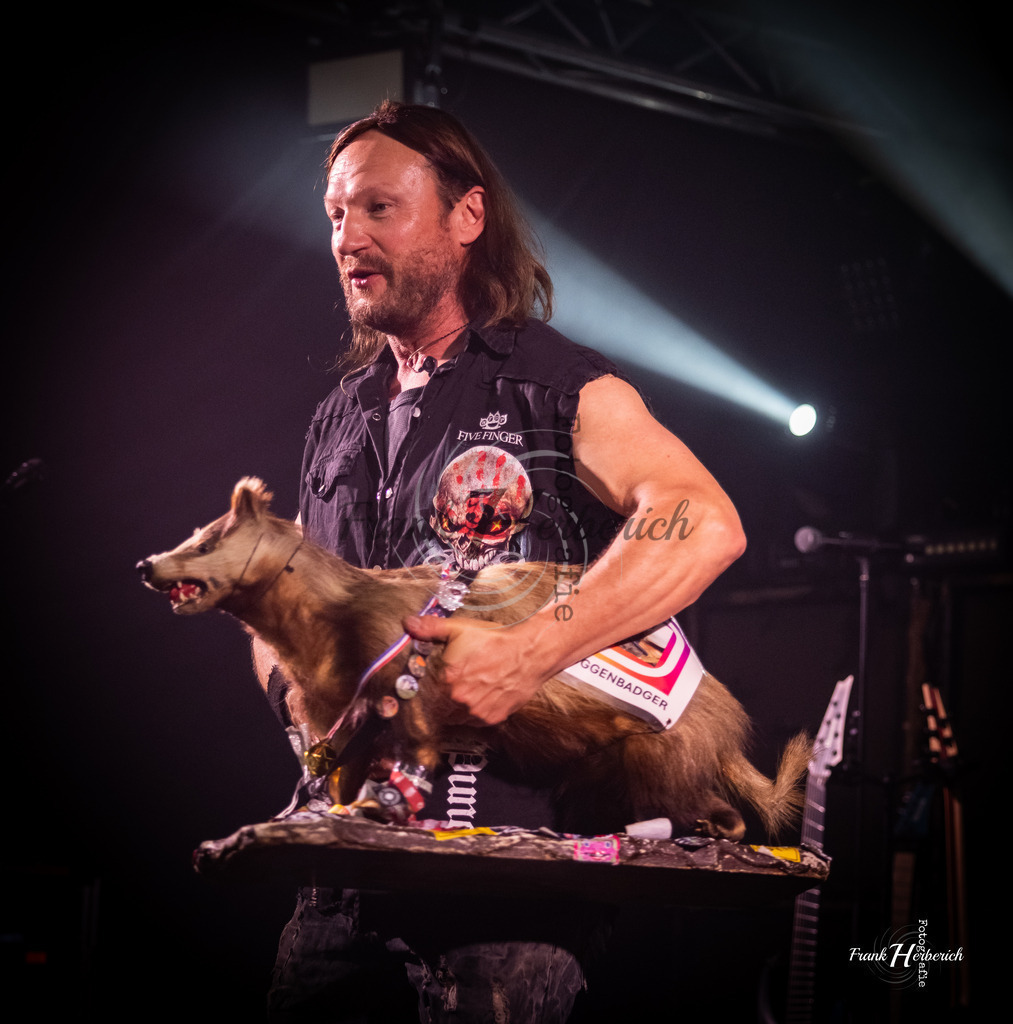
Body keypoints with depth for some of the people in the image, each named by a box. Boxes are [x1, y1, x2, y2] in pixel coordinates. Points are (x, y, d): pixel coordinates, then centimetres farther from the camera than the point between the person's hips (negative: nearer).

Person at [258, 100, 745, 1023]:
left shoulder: (563, 390, -1)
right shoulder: (339, 420, 20)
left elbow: (707, 524, -17)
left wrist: (529, 653, -25)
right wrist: (293, 683, 4)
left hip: (512, 826, -6)